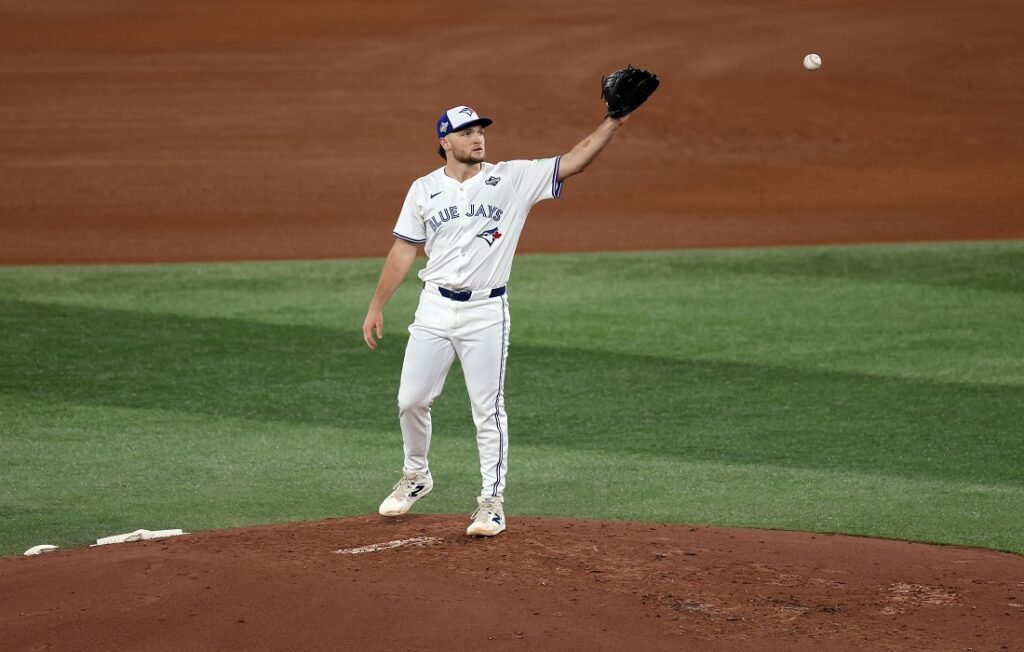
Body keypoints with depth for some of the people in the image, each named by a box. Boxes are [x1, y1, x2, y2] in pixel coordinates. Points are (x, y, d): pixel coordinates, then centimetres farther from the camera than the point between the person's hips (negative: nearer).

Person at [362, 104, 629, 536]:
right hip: (435, 308, 2)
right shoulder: (425, 189, 4)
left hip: (486, 313, -2)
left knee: (488, 409, 0)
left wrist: (615, 120, -20)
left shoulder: (513, 179, -2)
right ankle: (416, 476, 30)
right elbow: (404, 251, 8)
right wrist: (376, 306, 5)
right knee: (412, 400, 6)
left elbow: (574, 161, -9)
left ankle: (492, 500, 9)